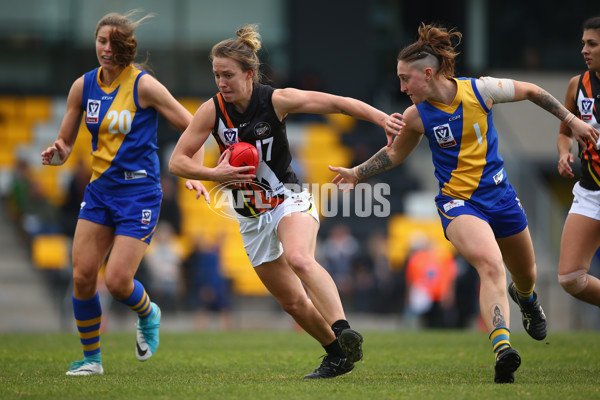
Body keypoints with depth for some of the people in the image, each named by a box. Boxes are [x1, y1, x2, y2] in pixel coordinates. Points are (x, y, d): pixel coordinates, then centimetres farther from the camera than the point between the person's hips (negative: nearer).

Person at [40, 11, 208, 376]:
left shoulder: (143, 85, -11)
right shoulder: (83, 86, 4)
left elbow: (192, 126, -7)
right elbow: (66, 142, 11)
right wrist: (57, 154, -12)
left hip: (139, 191, -5)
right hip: (100, 188, 5)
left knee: (117, 281, -12)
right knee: (82, 276, -3)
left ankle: (148, 315, 23)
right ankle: (91, 358, 13)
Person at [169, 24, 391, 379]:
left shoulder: (276, 100, -13)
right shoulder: (212, 111, -7)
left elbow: (336, 103, -9)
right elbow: (177, 161, -5)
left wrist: (384, 119, -18)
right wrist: (214, 174, -23)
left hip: (289, 200, -4)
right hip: (252, 217, 4)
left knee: (299, 259, -36)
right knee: (292, 301, 8)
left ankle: (344, 332, -46)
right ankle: (338, 355, 28)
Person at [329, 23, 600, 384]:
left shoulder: (480, 90, -12)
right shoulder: (416, 117, -8)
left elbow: (531, 92, 4)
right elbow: (395, 154, 12)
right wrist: (357, 173, 2)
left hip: (499, 195, 2)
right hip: (458, 201, -2)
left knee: (525, 275, 21)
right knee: (490, 266, -30)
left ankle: (525, 298, 60)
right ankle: (502, 348, -45)